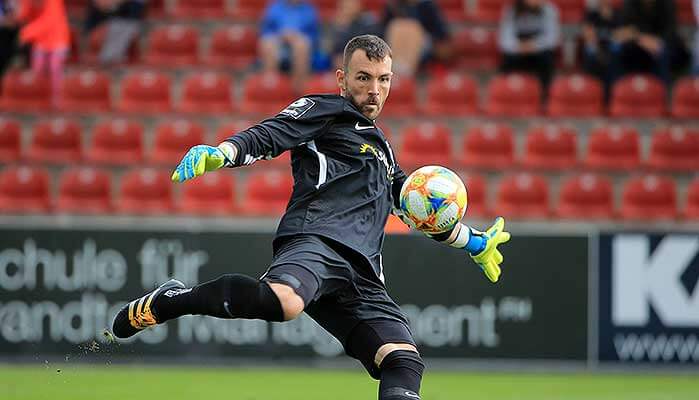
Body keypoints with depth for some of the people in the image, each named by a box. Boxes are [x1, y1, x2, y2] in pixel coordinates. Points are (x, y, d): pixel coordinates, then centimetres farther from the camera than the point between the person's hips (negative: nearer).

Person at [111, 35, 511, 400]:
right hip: (317, 239, -8)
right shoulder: (325, 110, 14)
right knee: (281, 300, -39)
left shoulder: (381, 148, 37)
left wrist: (474, 242, 54)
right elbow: (268, 136, -4)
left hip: (361, 274, 8)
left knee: (406, 364, -13)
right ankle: (168, 302, -20)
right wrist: (219, 154, -23)